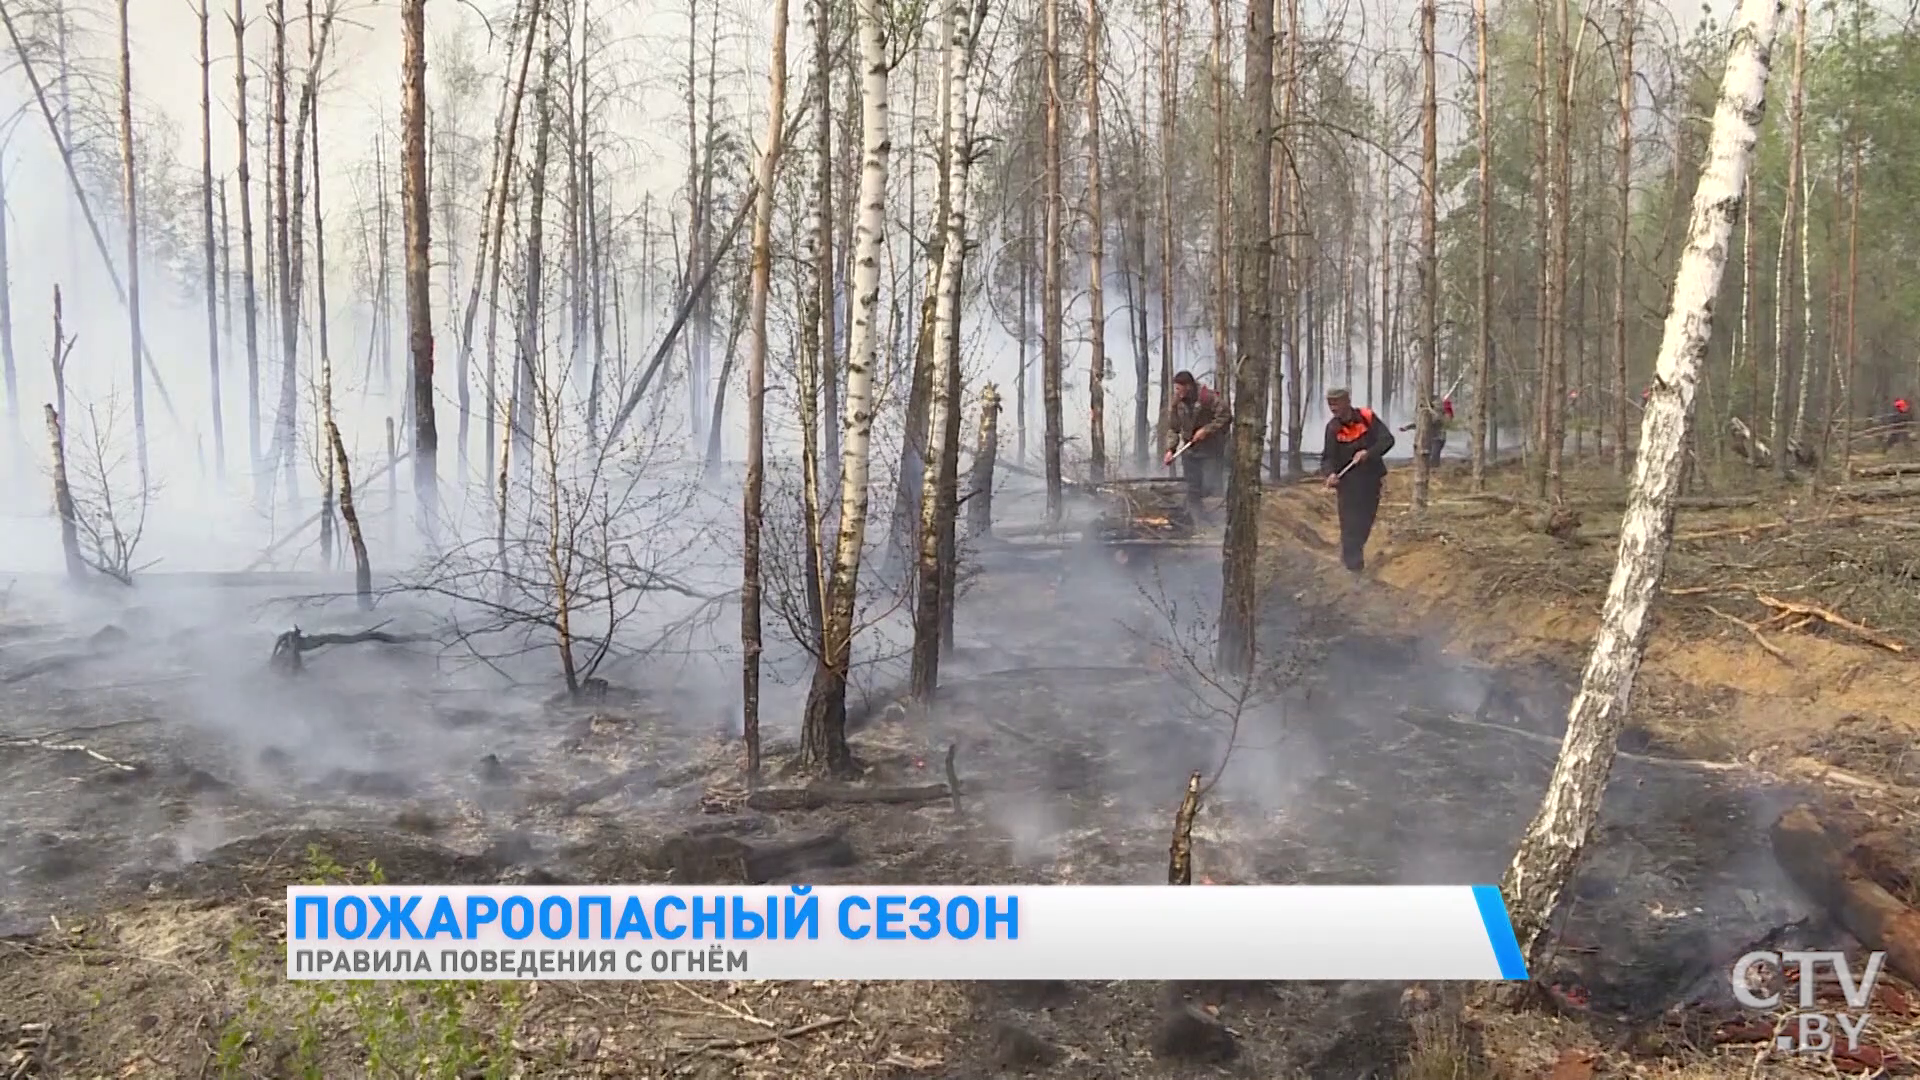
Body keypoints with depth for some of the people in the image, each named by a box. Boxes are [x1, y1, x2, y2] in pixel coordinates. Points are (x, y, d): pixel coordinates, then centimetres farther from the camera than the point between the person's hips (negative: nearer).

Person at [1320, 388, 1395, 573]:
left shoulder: (1368, 418, -10)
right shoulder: (1333, 428, -8)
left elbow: (1387, 439, -13)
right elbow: (1328, 457, -11)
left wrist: (1368, 453, -29)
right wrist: (1330, 473, -32)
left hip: (1371, 479, 1)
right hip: (1348, 482, -1)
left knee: (1366, 520, 15)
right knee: (1350, 524, -8)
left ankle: (1351, 554, 37)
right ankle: (1354, 564, 0)